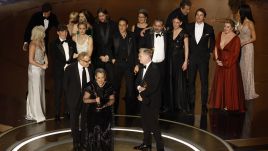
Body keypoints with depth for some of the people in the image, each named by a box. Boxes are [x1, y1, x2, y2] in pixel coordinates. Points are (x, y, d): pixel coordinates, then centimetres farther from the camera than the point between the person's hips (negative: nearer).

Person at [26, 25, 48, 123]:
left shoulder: (41, 42, 2)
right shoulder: (33, 44, -20)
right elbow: (31, 60, -19)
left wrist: (46, 62, -1)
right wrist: (42, 66, -14)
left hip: (41, 69, 8)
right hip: (34, 70, -8)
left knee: (41, 90, 17)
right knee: (35, 92, 2)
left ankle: (40, 111, 32)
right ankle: (36, 115, 11)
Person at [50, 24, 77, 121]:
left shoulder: (72, 43, 13)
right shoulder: (54, 44, 2)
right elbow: (55, 59, -7)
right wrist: (64, 65, -15)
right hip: (59, 72, -3)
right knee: (58, 93, 1)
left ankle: (67, 112, 16)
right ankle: (57, 114, 9)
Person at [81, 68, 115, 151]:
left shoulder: (109, 86, -1)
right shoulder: (90, 85, -9)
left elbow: (112, 99, 5)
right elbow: (85, 99, -8)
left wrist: (105, 105, -13)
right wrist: (95, 100, -25)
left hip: (105, 115, 2)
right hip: (92, 114, -2)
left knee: (104, 134, 1)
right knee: (93, 134, -1)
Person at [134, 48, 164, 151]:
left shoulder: (154, 69, -19)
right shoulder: (143, 68, 9)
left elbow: (153, 87, -24)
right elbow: (138, 81, 17)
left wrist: (142, 95, -16)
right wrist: (139, 87, -6)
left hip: (152, 101, -9)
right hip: (144, 100, 9)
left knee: (153, 124, -4)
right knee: (145, 123, 19)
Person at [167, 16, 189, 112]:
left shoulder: (183, 33, -5)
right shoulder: (169, 33, 9)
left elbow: (186, 48, -6)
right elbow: (167, 46, 13)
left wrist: (185, 61, -13)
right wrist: (167, 59, 6)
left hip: (179, 58, -5)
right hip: (170, 58, 5)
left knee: (180, 81, -3)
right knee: (171, 82, 8)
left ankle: (182, 105, 5)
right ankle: (172, 105, 17)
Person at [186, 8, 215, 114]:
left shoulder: (209, 28, 0)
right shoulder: (189, 27, 3)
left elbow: (212, 41, 13)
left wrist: (209, 53, 6)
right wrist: (187, 54, 3)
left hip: (203, 58, -1)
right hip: (191, 57, 2)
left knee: (204, 82, 0)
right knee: (191, 81, 7)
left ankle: (204, 104, 7)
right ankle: (191, 103, 17)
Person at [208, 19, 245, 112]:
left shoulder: (236, 39, -12)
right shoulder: (220, 35, 4)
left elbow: (235, 54, -12)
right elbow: (216, 47, 9)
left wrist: (225, 63, -11)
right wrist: (217, 59, -3)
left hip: (230, 65, -5)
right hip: (220, 64, 5)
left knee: (230, 84, 2)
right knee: (220, 83, 11)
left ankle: (230, 105, 13)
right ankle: (220, 103, 23)